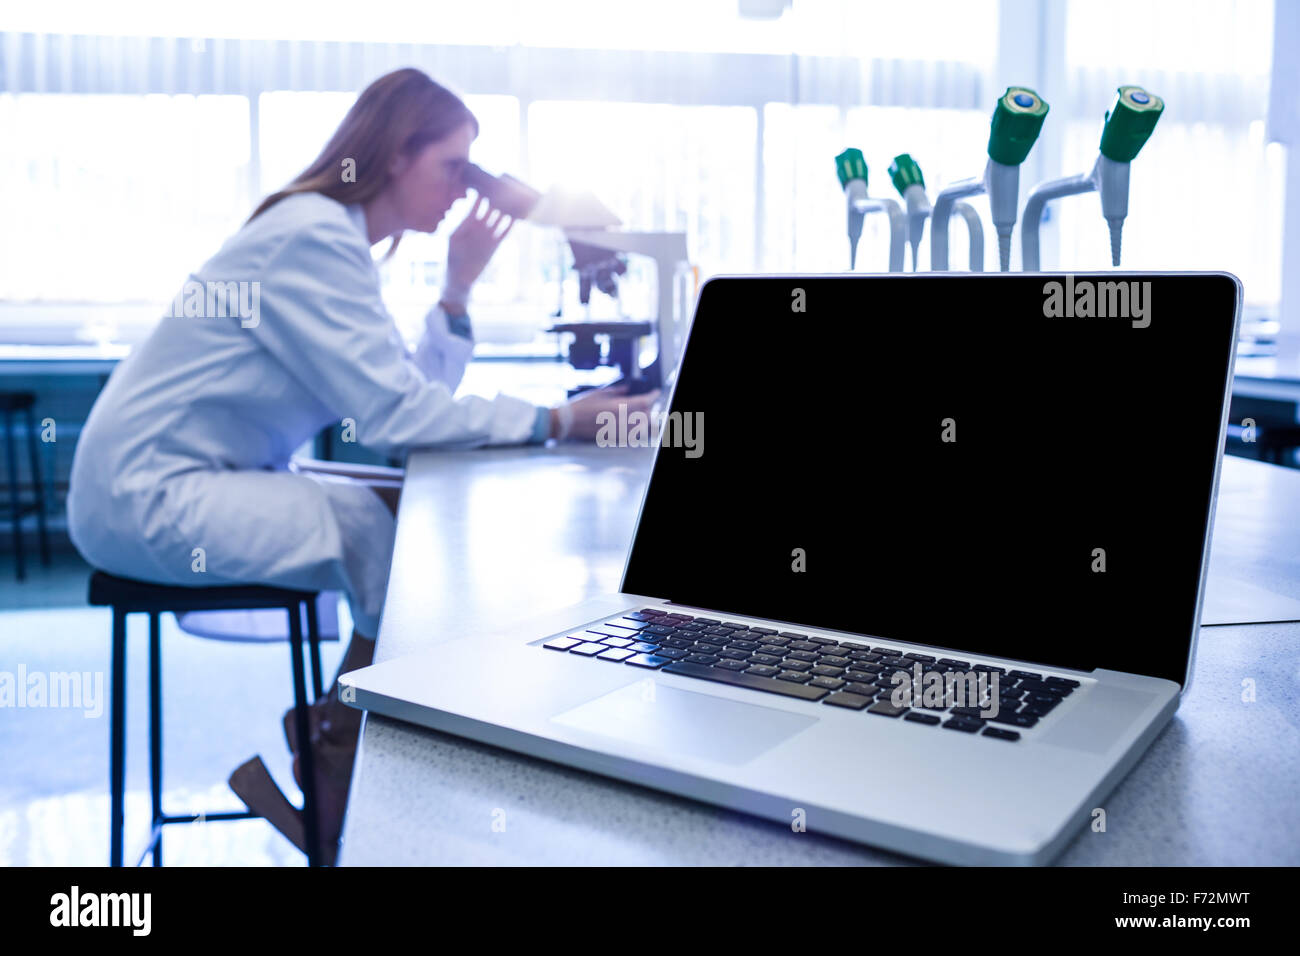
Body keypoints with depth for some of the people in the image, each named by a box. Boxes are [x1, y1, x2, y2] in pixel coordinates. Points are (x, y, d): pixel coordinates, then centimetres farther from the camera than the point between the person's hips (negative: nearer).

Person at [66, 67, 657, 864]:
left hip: (208, 484, 10)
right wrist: (555, 422, -22)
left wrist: (459, 287, 1)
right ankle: (331, 805, -1)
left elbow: (418, 394, 7)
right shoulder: (314, 236, -18)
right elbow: (391, 414, -25)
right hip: (152, 497, -9)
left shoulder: (338, 240, 13)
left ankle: (327, 732, 10)